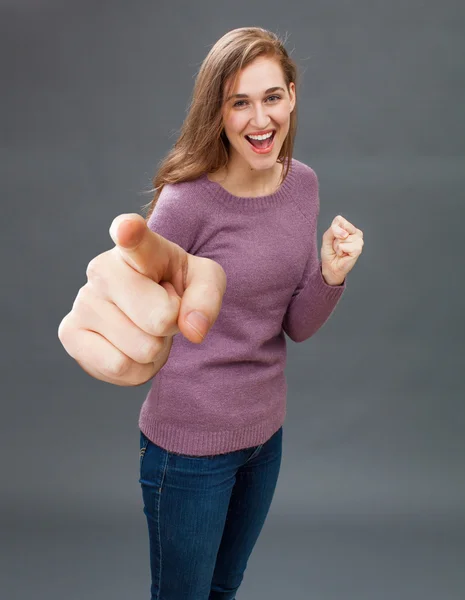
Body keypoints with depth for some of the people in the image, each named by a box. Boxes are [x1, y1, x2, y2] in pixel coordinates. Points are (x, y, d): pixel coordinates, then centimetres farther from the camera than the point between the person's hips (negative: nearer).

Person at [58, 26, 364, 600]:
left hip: (266, 429, 6)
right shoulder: (188, 198, -21)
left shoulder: (303, 184, -3)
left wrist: (331, 276, -19)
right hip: (191, 443, -5)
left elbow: (296, 325, 2)